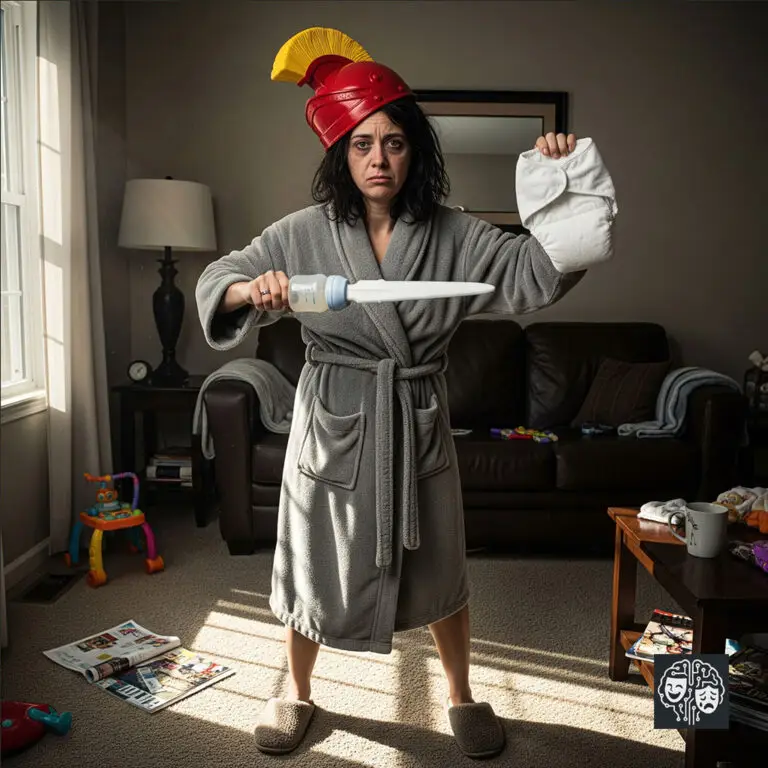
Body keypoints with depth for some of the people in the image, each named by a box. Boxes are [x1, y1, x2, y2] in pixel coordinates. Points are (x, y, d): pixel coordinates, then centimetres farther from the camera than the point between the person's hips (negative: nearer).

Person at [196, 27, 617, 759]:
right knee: (316, 568, 14)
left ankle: (461, 696, 42)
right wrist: (250, 291, -26)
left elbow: (537, 271, -6)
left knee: (440, 572, 15)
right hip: (333, 425, -1)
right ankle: (297, 693, 42)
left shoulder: (453, 235, -4)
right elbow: (217, 281, -3)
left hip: (418, 425, 1)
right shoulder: (303, 233, -6)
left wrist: (562, 183, -19)